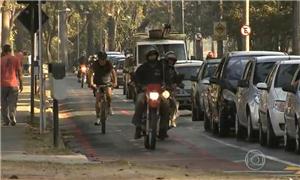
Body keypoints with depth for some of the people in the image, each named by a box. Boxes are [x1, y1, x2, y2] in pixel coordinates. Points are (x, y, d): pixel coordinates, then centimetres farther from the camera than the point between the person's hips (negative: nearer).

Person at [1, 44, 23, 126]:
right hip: (14, 85, 0)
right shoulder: (16, 59, 0)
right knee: (12, 103, 4)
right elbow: (19, 72, 0)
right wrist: (21, 84, 7)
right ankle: (13, 119, -11)